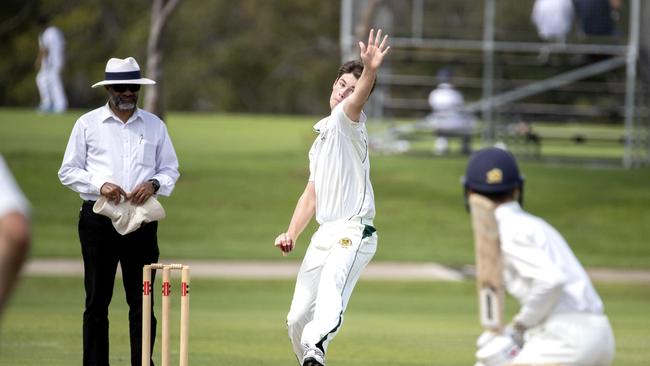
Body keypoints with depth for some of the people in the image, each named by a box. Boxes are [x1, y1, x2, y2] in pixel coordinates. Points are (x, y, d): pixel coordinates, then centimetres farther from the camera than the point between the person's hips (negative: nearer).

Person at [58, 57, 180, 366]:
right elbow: (68, 172, 5)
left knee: (142, 301, -1)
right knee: (97, 301, 1)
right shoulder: (87, 124, 6)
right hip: (99, 220, -1)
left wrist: (153, 184, -7)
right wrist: (99, 185, -12)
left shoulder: (154, 125, 12)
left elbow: (171, 169, 15)